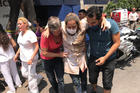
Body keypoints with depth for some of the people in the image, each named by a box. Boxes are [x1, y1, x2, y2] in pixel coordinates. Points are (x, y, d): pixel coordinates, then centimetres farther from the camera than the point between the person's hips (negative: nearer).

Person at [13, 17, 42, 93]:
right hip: (23, 58, 8)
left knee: (31, 76, 4)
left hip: (31, 58, -8)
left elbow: (37, 47, -21)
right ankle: (38, 78, 44)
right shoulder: (20, 33, 4)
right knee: (24, 73, 21)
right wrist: (17, 54, 14)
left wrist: (31, 59, -27)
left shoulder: (30, 34, -21)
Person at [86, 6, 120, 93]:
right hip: (93, 57, 3)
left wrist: (105, 57, -21)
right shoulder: (88, 25, -17)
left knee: (107, 84, 9)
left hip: (108, 59, -3)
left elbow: (117, 43, -16)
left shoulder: (111, 24, -24)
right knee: (92, 79, 21)